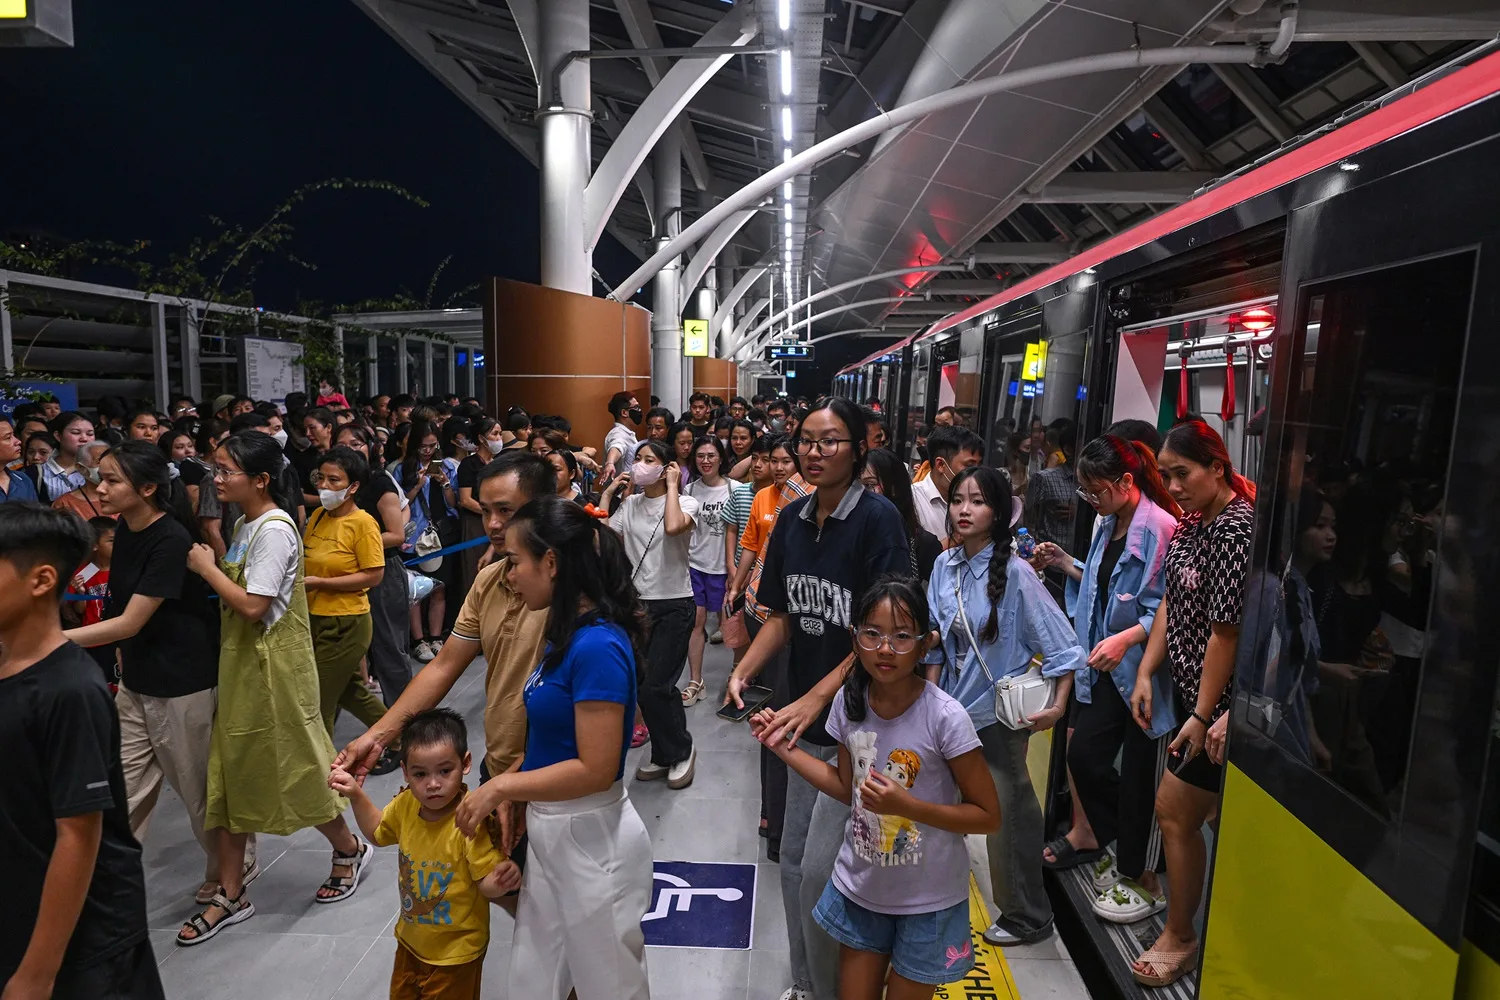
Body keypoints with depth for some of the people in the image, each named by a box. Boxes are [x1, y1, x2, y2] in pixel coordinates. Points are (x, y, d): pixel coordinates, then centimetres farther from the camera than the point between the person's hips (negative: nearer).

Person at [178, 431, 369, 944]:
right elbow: (235, 591, 10)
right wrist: (213, 560, 0)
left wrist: (207, 567, -13)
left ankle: (349, 849, 29)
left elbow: (252, 605, -22)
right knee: (228, 773, 12)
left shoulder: (274, 529, -19)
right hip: (239, 664, 9)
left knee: (295, 768, 6)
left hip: (273, 668, -9)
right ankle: (231, 894, 25)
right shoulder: (245, 524, 9)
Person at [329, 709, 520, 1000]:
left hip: (456, 950, -6)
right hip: (411, 939, 7)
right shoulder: (405, 805, -14)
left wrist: (500, 881, -49)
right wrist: (356, 795, -4)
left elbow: (486, 884, -27)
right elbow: (378, 832, 8)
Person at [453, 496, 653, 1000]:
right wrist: (511, 785, -2)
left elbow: (595, 769, -25)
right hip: (548, 832, 8)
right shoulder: (568, 632, 3)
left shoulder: (598, 646, -26)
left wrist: (501, 787, -17)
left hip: (590, 841, -8)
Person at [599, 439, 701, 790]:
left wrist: (671, 486, -16)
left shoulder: (686, 503, -6)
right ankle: (665, 754, 30)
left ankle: (681, 750, 18)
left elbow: (673, 526, -30)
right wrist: (608, 492, 2)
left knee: (656, 688, -7)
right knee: (643, 685, 9)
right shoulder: (630, 505, 8)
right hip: (638, 603, 5)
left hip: (674, 606, -5)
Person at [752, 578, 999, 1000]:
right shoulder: (848, 700, -10)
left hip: (928, 900, -4)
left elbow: (989, 816, -15)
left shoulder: (945, 717, -25)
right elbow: (848, 788, 3)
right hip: (859, 887, 4)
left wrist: (906, 805, -27)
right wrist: (784, 748, -3)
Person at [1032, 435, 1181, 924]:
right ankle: (1101, 838, 34)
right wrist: (1067, 565, 7)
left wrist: (1127, 637, -31)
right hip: (1106, 667, 8)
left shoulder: (1161, 527, -19)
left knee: (1139, 773, 6)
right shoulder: (1108, 525, 9)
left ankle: (1141, 879, 24)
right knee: (1083, 754, 10)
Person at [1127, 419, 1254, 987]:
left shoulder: (1235, 529, -22)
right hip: (1187, 687, 8)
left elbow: (1227, 630, -22)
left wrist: (1203, 715, -17)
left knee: (1174, 811, 2)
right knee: (1210, 809, 18)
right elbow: (1171, 602, 9)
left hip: (1219, 700, -8)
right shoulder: (1193, 521, 6)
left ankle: (1179, 937, 21)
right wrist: (1146, 673, 4)